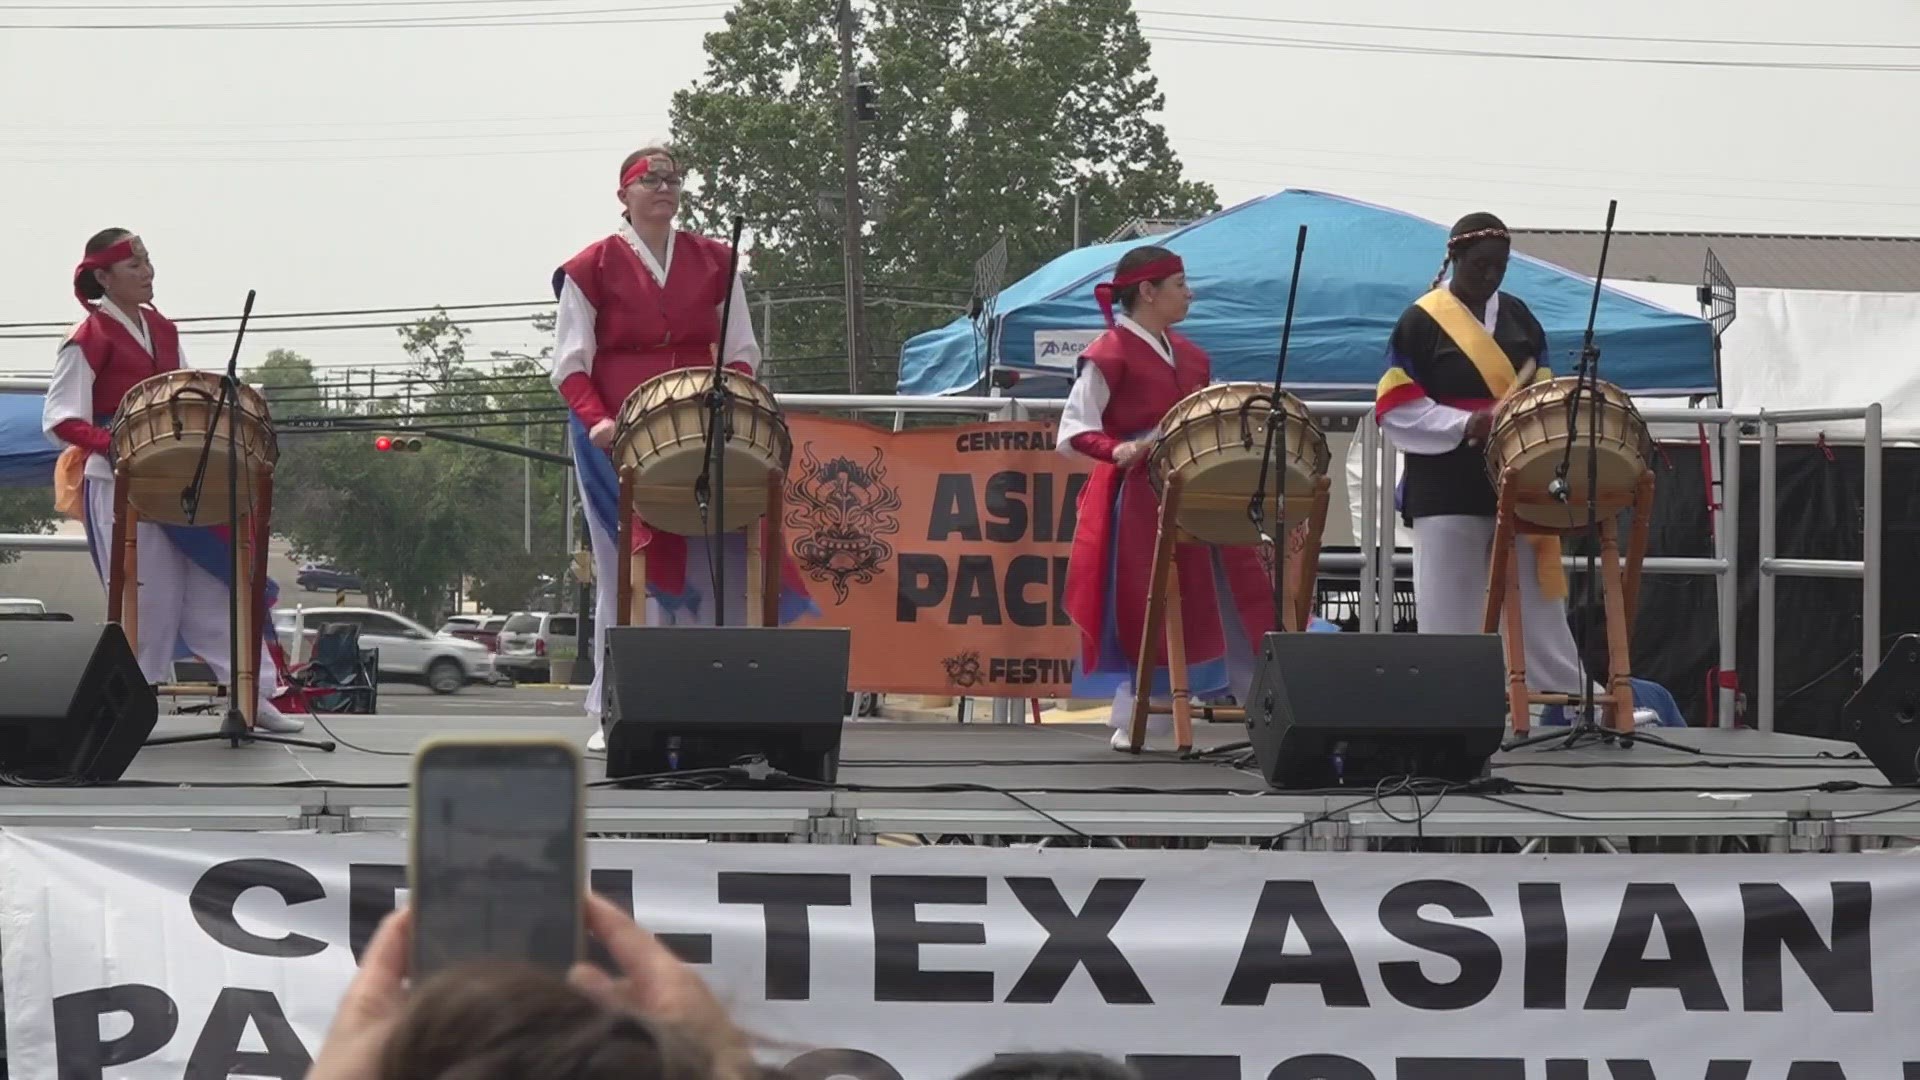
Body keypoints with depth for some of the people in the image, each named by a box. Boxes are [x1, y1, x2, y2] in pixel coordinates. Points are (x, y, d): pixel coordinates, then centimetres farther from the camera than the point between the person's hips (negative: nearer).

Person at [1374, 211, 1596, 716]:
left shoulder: (1517, 317, 13)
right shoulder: (1421, 322, -2)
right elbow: (1395, 407, -7)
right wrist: (1466, 423, -17)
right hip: (1448, 491, -4)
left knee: (1539, 608, 8)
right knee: (1449, 617, -2)